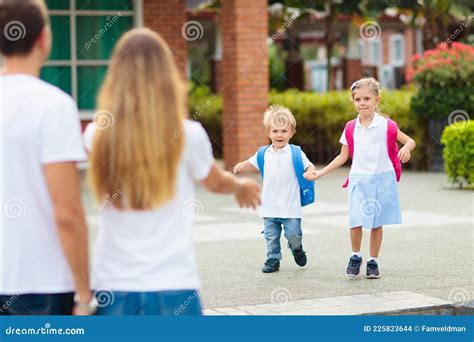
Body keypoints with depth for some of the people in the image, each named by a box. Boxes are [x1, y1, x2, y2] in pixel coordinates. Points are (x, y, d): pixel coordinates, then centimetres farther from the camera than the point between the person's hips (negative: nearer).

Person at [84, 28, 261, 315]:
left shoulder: (97, 135, -1)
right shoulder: (186, 135, -6)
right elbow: (216, 182, 14)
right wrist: (242, 186, 35)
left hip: (112, 287, 2)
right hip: (171, 286, -2)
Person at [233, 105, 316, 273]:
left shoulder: (296, 153, -5)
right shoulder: (263, 153, 5)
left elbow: (309, 166, -3)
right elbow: (252, 163, 20)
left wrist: (311, 172, -26)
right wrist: (240, 166, 1)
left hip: (290, 205, -3)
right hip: (269, 205, 3)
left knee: (293, 233, -2)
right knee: (271, 236, 8)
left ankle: (296, 248, 29)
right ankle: (273, 259, 22)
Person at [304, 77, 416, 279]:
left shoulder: (387, 126, -3)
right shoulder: (351, 128, 5)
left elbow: (410, 141, 3)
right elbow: (343, 156, 11)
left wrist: (406, 149, -21)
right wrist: (320, 173, 7)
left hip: (382, 179, -1)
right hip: (358, 180, 1)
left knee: (376, 223, 4)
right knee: (355, 221, -10)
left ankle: (373, 261, 19)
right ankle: (355, 256, 13)